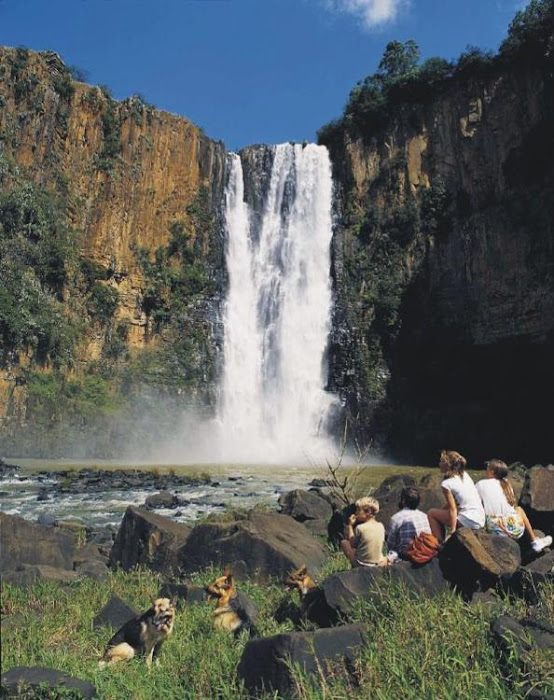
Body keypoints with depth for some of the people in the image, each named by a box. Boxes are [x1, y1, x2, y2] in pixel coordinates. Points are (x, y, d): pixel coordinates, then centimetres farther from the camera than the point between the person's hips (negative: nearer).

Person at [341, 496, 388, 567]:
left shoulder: (360, 528, -21)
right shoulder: (381, 526, -7)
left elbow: (352, 543, -6)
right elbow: (382, 542, 8)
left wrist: (350, 525, -2)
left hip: (361, 564, -6)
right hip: (377, 564, 6)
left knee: (344, 542, 9)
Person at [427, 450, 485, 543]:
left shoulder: (447, 484, -11)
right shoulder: (465, 475, 11)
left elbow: (453, 509, -17)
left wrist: (453, 530, -18)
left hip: (469, 521, -8)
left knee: (431, 513, 4)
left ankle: (440, 543, 2)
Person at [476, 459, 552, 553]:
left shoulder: (481, 484, 2)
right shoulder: (506, 484, 12)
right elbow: (513, 504, 18)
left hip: (495, 531, -1)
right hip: (515, 530, 1)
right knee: (519, 509, 32)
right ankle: (535, 541, 33)